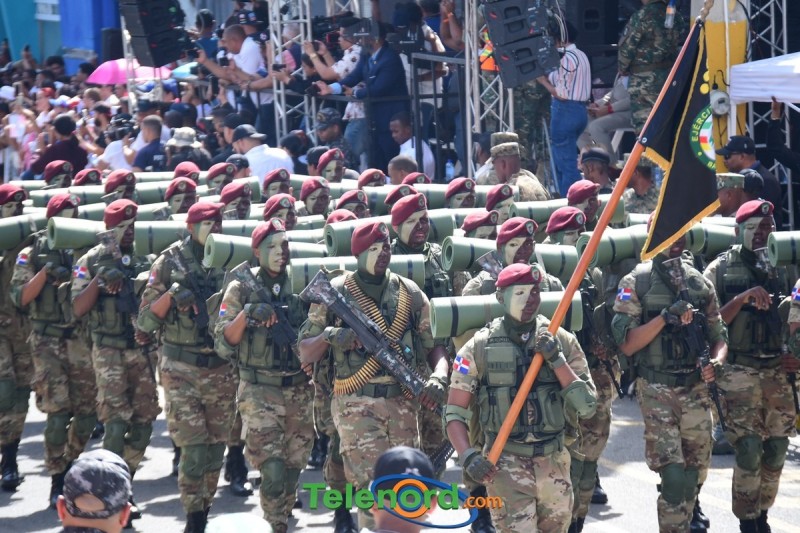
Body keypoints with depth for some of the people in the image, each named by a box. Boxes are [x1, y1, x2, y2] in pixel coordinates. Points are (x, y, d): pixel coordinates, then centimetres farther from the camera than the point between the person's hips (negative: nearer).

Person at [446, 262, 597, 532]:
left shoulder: (561, 342, 3)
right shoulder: (479, 347, -2)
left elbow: (585, 407, -2)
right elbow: (455, 412, 0)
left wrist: (556, 359, -11)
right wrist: (467, 456, -16)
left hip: (553, 463, 3)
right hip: (505, 465, -3)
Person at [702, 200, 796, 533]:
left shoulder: (783, 266, 10)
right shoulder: (721, 270, 0)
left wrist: (794, 354, 0)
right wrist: (742, 299, -18)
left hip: (779, 371, 4)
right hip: (739, 373, -4)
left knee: (776, 452, 4)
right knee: (749, 452, -9)